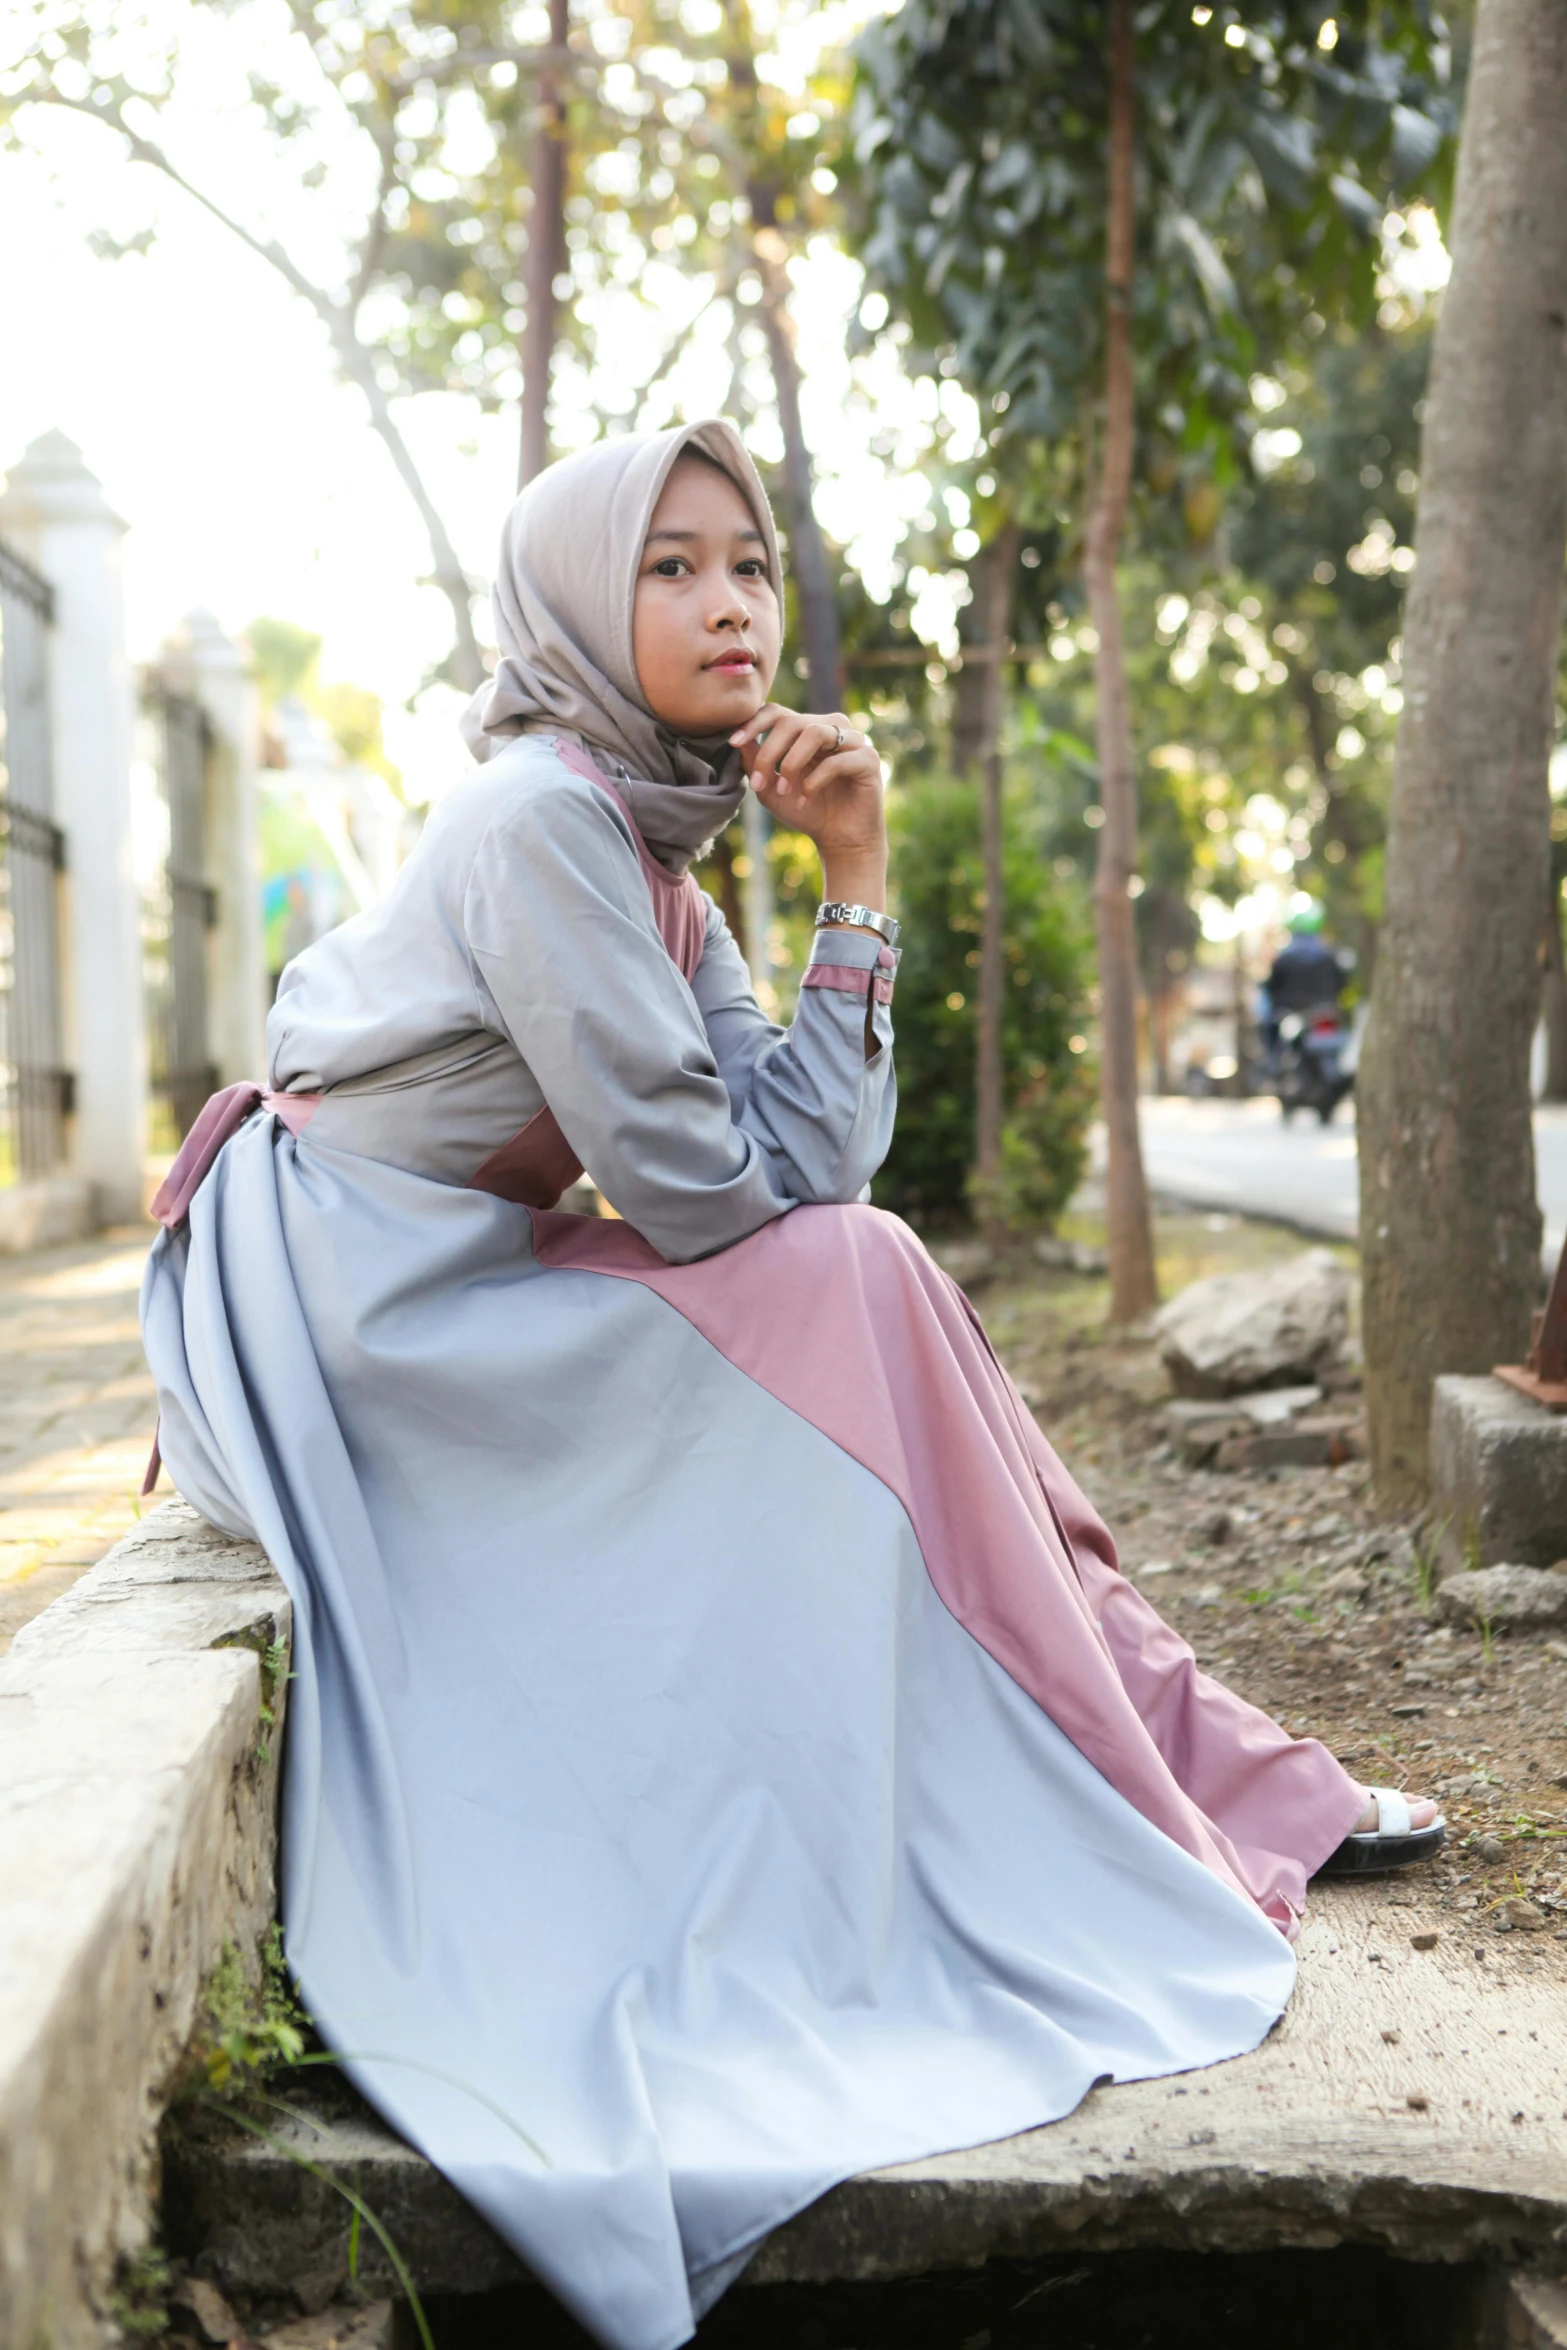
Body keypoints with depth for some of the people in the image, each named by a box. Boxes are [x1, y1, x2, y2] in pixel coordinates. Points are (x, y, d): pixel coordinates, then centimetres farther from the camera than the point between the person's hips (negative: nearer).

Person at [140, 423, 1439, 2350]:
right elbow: (705, 1193, -20)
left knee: (870, 1300, 1)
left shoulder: (653, 846, 11)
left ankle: (1202, 1777, 3)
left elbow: (807, 1164, 1)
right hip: (343, 1302, -9)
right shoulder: (540, 818, -17)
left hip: (460, 1298, 9)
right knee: (845, 1293, -17)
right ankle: (1102, 1869, -11)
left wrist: (858, 873, -3)